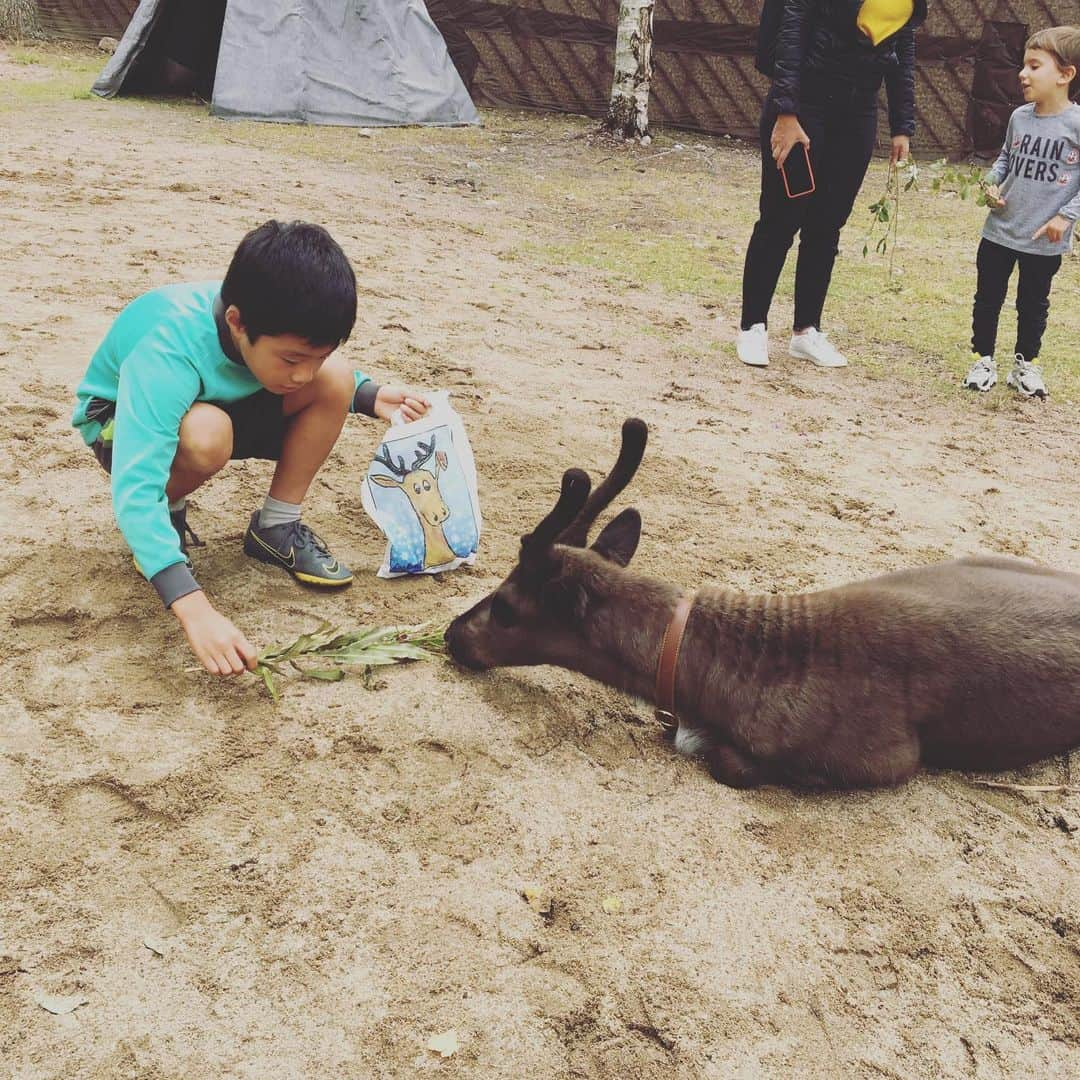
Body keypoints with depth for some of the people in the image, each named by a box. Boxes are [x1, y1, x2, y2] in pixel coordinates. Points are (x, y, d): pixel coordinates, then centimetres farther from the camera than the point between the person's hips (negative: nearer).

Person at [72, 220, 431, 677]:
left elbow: (321, 371, 2)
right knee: (207, 435, -40)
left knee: (335, 378, -20)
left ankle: (277, 526, -4)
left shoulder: (279, 324, -23)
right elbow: (134, 491, -47)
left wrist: (371, 396, -19)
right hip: (122, 417, -5)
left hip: (218, 401, 5)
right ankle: (167, 513, -7)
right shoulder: (166, 353, -41)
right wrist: (196, 611, -56)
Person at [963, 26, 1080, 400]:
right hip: (999, 230, 4)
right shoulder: (1020, 117, 0)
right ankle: (983, 359, 26)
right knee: (988, 298, 11)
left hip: (1045, 241, -4)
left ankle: (1026, 364, 29)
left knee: (1033, 305, 12)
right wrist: (992, 182, -1)